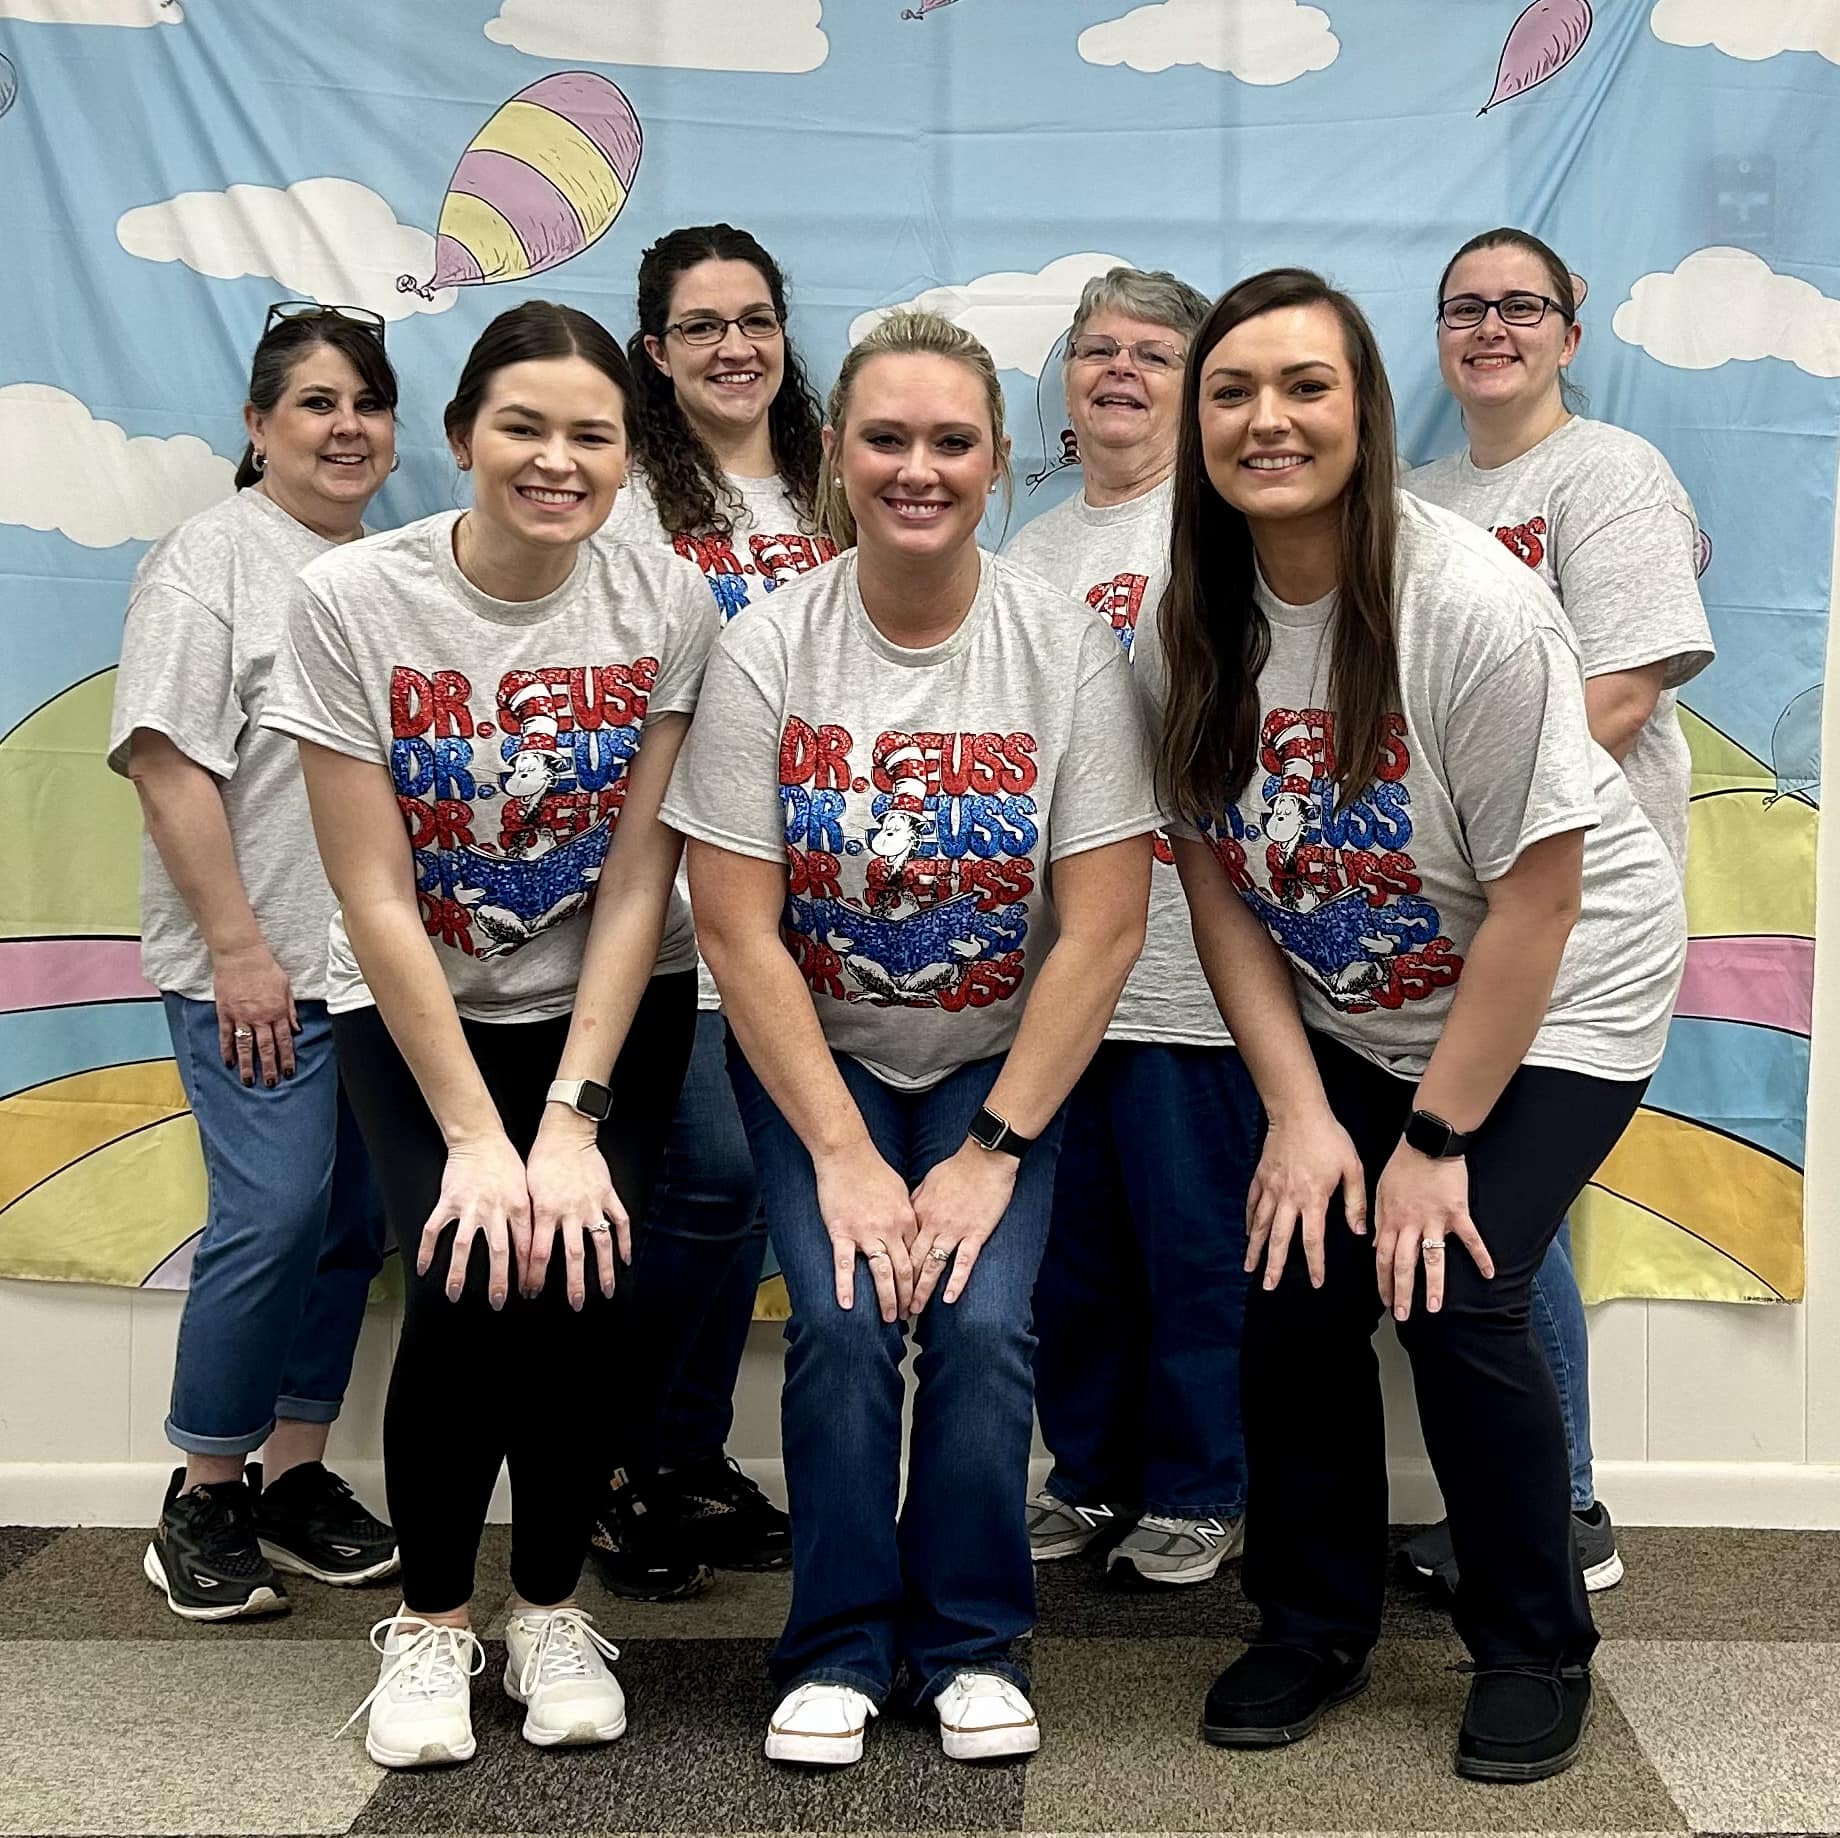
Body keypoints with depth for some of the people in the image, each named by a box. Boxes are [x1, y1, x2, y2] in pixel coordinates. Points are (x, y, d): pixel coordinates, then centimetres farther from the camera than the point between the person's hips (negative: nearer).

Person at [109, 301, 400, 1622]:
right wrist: (238, 948, -16)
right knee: (275, 1215, -11)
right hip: (257, 968, -6)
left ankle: (296, 1476, 21)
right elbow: (172, 764, -11)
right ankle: (203, 1500, 6)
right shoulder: (212, 560, -4)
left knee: (356, 1223, 8)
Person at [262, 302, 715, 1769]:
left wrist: (571, 1121, -17)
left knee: (578, 1279, -17)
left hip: (613, 1003, 1)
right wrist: (474, 1132, -18)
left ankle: (552, 1608, 10)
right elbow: (377, 900, -15)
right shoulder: (355, 601, -16)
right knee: (468, 1285, -20)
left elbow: (637, 884, -11)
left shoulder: (668, 607, -13)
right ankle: (431, 1618, 7)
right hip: (417, 1008, -1)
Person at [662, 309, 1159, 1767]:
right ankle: (838, 1648, 4)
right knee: (845, 1320, -18)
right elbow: (739, 929, -12)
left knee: (983, 1320, -17)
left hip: (1002, 1060, 0)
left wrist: (992, 1153, -15)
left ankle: (973, 1645, 6)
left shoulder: (1070, 650, -12)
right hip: (811, 1055, 0)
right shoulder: (767, 651, -12)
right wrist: (842, 1154, -15)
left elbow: (1102, 931, -12)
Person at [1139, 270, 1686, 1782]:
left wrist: (1435, 1139, -17)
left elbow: (1534, 900, -21)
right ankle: (1317, 1627, 18)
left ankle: (1538, 1654, 11)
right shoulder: (1191, 631, -10)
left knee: (1453, 1298, -14)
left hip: (1561, 993, -4)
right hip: (1345, 1018, 4)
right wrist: (1301, 1112, -13)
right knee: (1298, 1288, -7)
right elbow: (1220, 885, -5)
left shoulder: (1473, 605, -25)